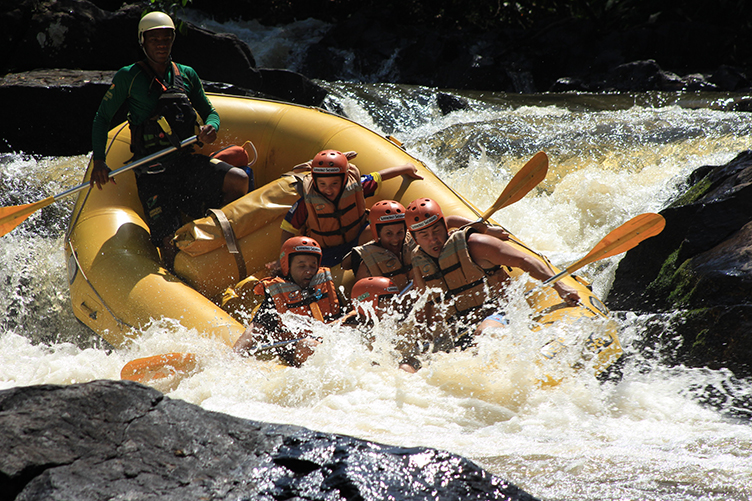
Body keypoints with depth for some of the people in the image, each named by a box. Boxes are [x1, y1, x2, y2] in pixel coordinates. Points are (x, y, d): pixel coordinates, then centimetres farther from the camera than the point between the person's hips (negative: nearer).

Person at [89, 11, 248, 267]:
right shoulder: (129, 77, 2)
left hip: (187, 160, 4)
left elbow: (210, 112, 19)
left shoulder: (187, 74, 13)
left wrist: (211, 127, -7)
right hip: (152, 169, -4)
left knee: (238, 179, -22)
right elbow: (102, 118, 6)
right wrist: (98, 161, -8)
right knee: (168, 243, -15)